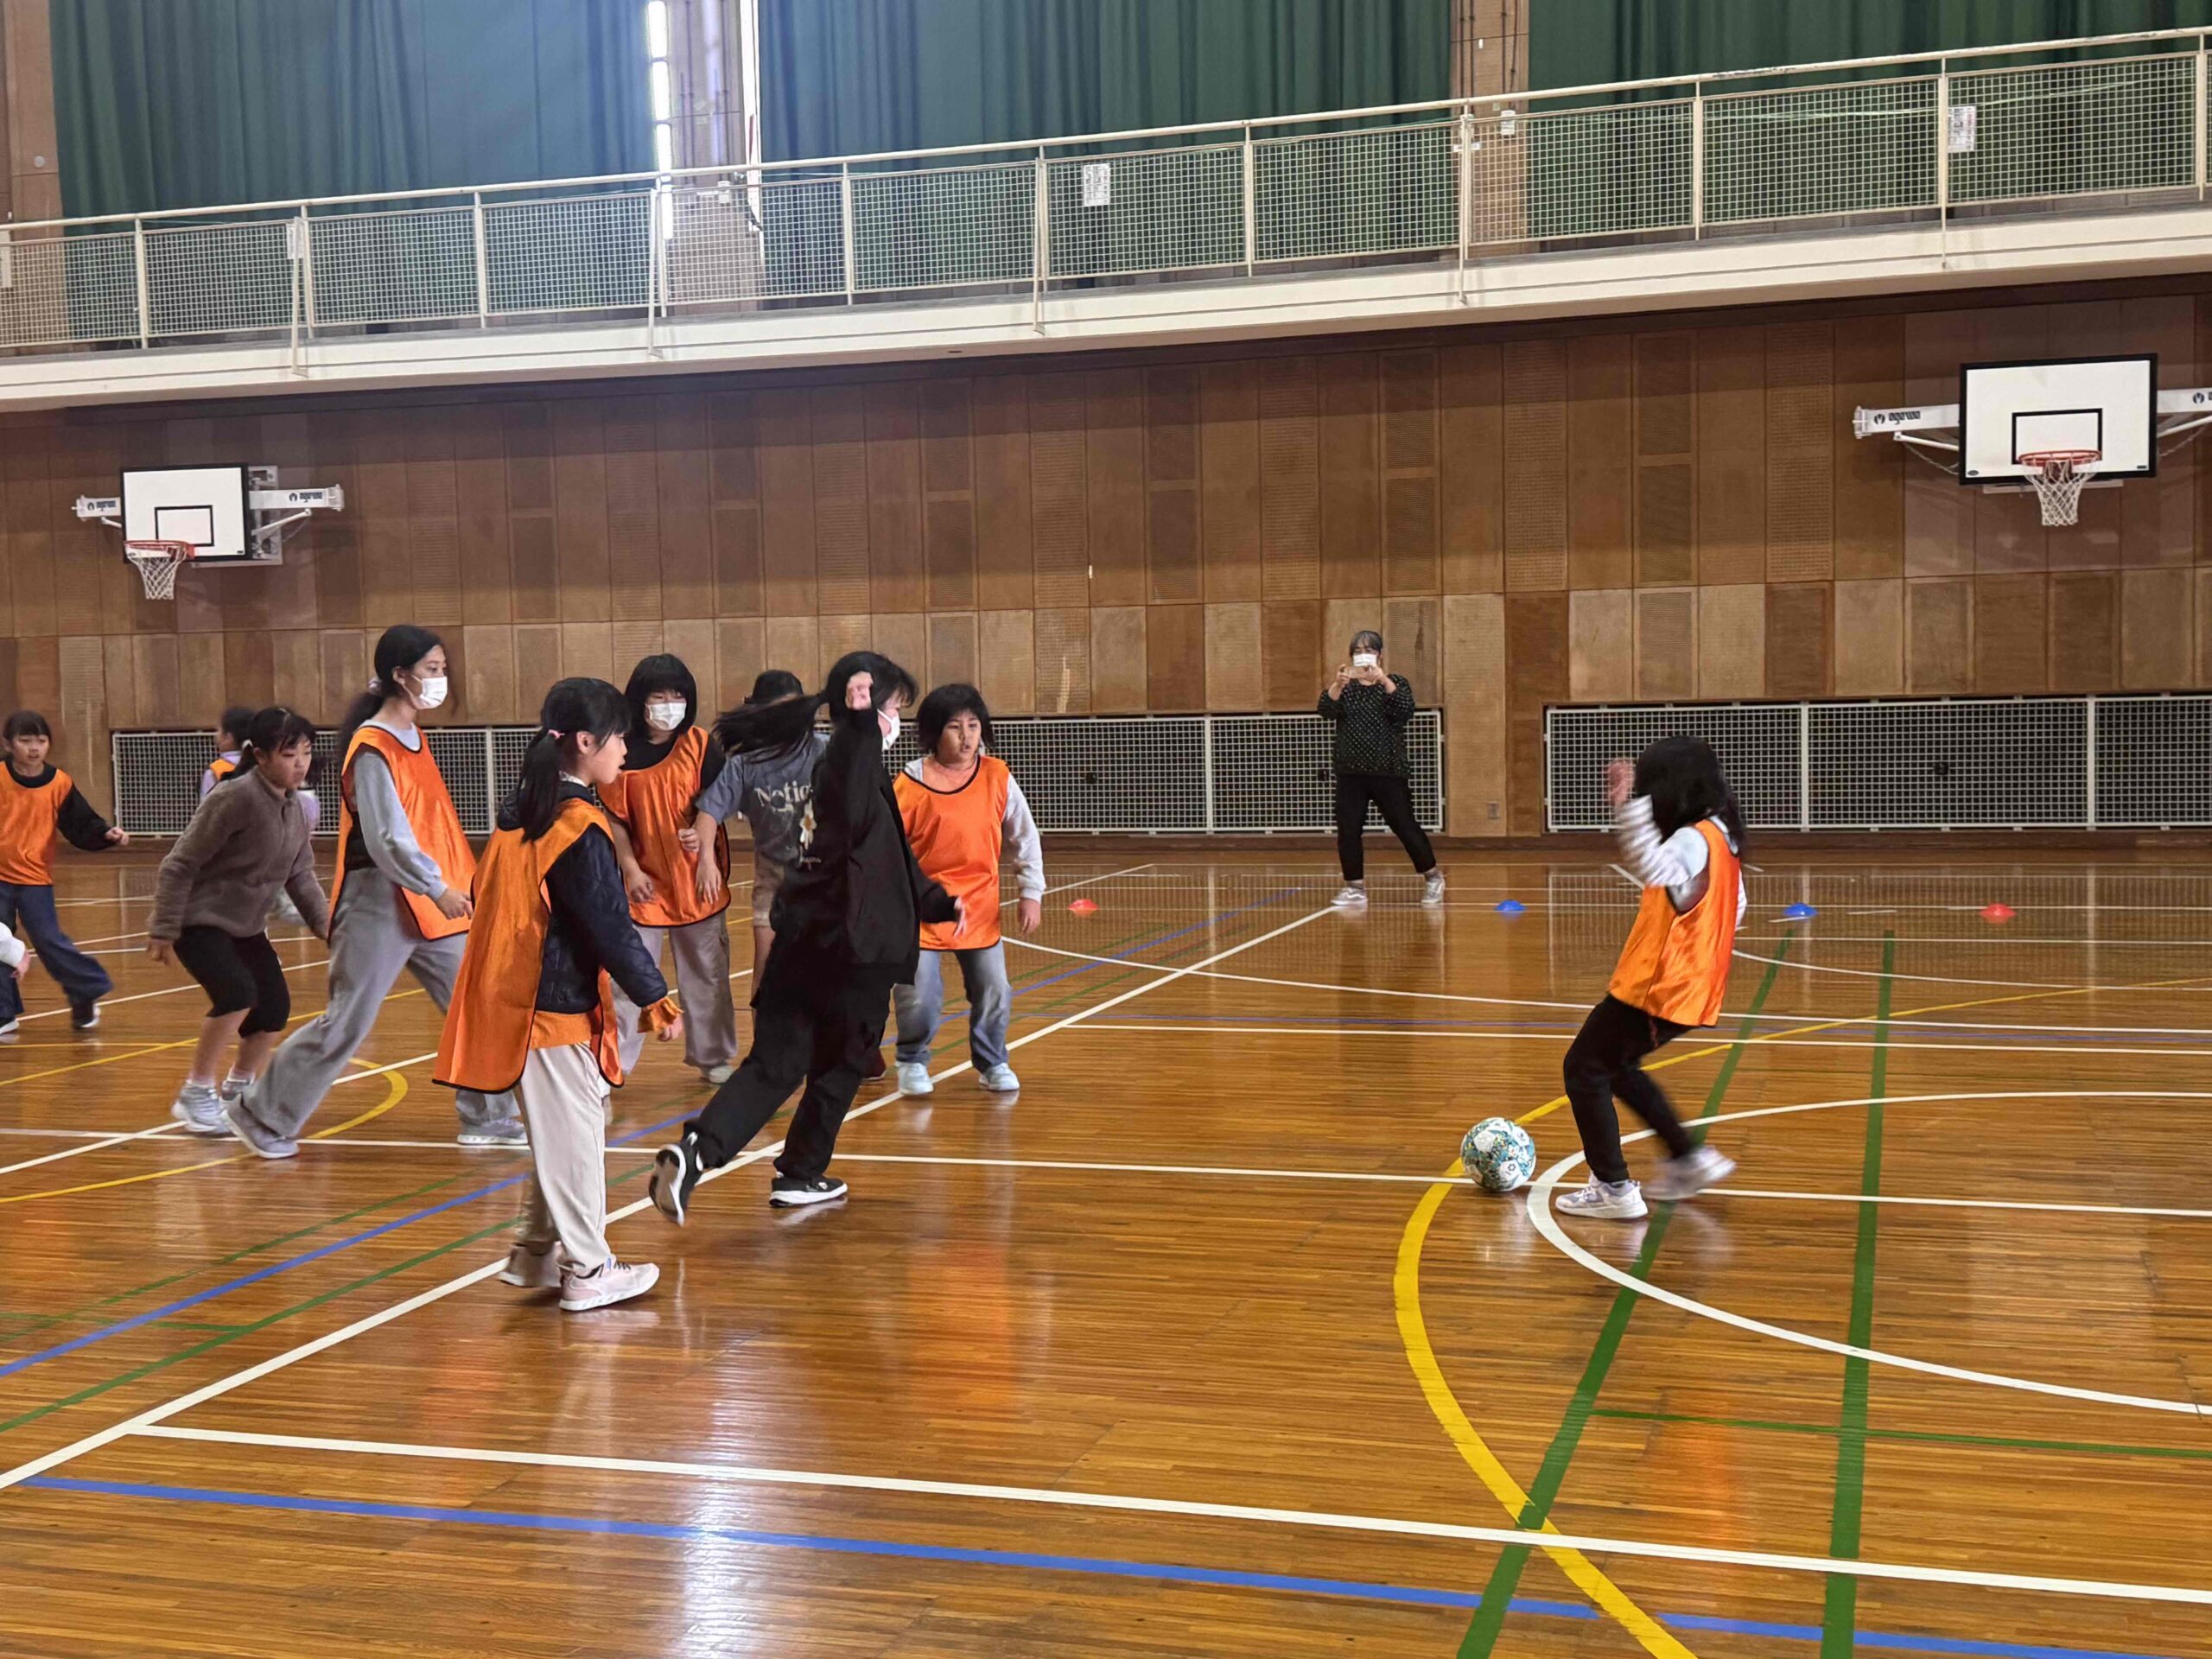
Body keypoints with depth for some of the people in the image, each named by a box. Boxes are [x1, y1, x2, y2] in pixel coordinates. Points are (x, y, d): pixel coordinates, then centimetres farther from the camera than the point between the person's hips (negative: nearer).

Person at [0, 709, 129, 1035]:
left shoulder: (59, 783, -5)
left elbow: (81, 827, -4)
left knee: (50, 941, -5)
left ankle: (86, 996, 15)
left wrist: (108, 834, -19)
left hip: (35, 878, -1)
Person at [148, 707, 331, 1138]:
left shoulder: (296, 808, 0)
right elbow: (180, 864, -20)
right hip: (198, 920, -8)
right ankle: (196, 1095, -8)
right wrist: (163, 931, -18)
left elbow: (301, 876, 11)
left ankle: (236, 1091, 28)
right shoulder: (235, 798, -24)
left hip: (245, 926, 8)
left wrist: (326, 925, 2)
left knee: (275, 1007, 5)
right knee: (238, 993, -25)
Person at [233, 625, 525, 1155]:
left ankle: (488, 1119, 17)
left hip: (432, 903, 9)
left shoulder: (414, 737, 12)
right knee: (346, 1025, -2)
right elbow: (387, 840, -23)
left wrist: (454, 883, 17)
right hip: (380, 907, -9)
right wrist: (436, 887, -29)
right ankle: (264, 1115, 13)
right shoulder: (372, 750, -15)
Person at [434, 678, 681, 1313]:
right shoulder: (581, 830, -17)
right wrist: (657, 999, -8)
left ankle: (537, 1253, 27)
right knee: (575, 1135, 1)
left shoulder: (519, 817, 9)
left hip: (520, 1000, 9)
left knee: (557, 1133, 19)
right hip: (560, 1008, -9)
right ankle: (587, 1271, 9)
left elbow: (491, 902, 16)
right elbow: (611, 927, -17)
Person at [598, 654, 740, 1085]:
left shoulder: (700, 744, -2)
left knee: (706, 971, 11)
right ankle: (615, 1059, 8)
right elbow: (615, 818, 0)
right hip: (645, 880, -1)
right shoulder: (622, 753, -3)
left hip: (696, 876, 1)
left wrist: (708, 857, -19)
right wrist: (630, 868, -8)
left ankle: (712, 1056, 24)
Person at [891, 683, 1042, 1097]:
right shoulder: (910, 785, -11)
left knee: (994, 992, 3)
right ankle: (913, 1063, 20)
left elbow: (1025, 838, 6)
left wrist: (1031, 893, 3)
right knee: (919, 997, -8)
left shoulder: (997, 778, -3)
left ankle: (992, 1063, 28)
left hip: (981, 909, 3)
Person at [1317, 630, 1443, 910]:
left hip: (1388, 771, -2)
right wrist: (1337, 685, -29)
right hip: (1351, 772, 2)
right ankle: (1355, 887, 6)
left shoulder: (1396, 682, 4)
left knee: (1404, 825, -1)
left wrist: (1385, 682, -28)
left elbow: (1406, 711, -15)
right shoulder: (1344, 686, 8)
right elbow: (1325, 712, -10)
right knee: (1348, 830, -4)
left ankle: (1432, 877, 16)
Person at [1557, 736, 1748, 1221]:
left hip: (1656, 988, -10)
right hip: (1690, 989, 10)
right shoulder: (1722, 837, 10)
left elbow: (1654, 867, -43)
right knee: (1616, 1066, 26)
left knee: (1584, 1069, 1)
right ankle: (1690, 1158, 26)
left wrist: (1628, 805, -51)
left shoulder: (1694, 840, -20)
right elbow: (1735, 907, 22)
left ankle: (1614, 1189, 1)